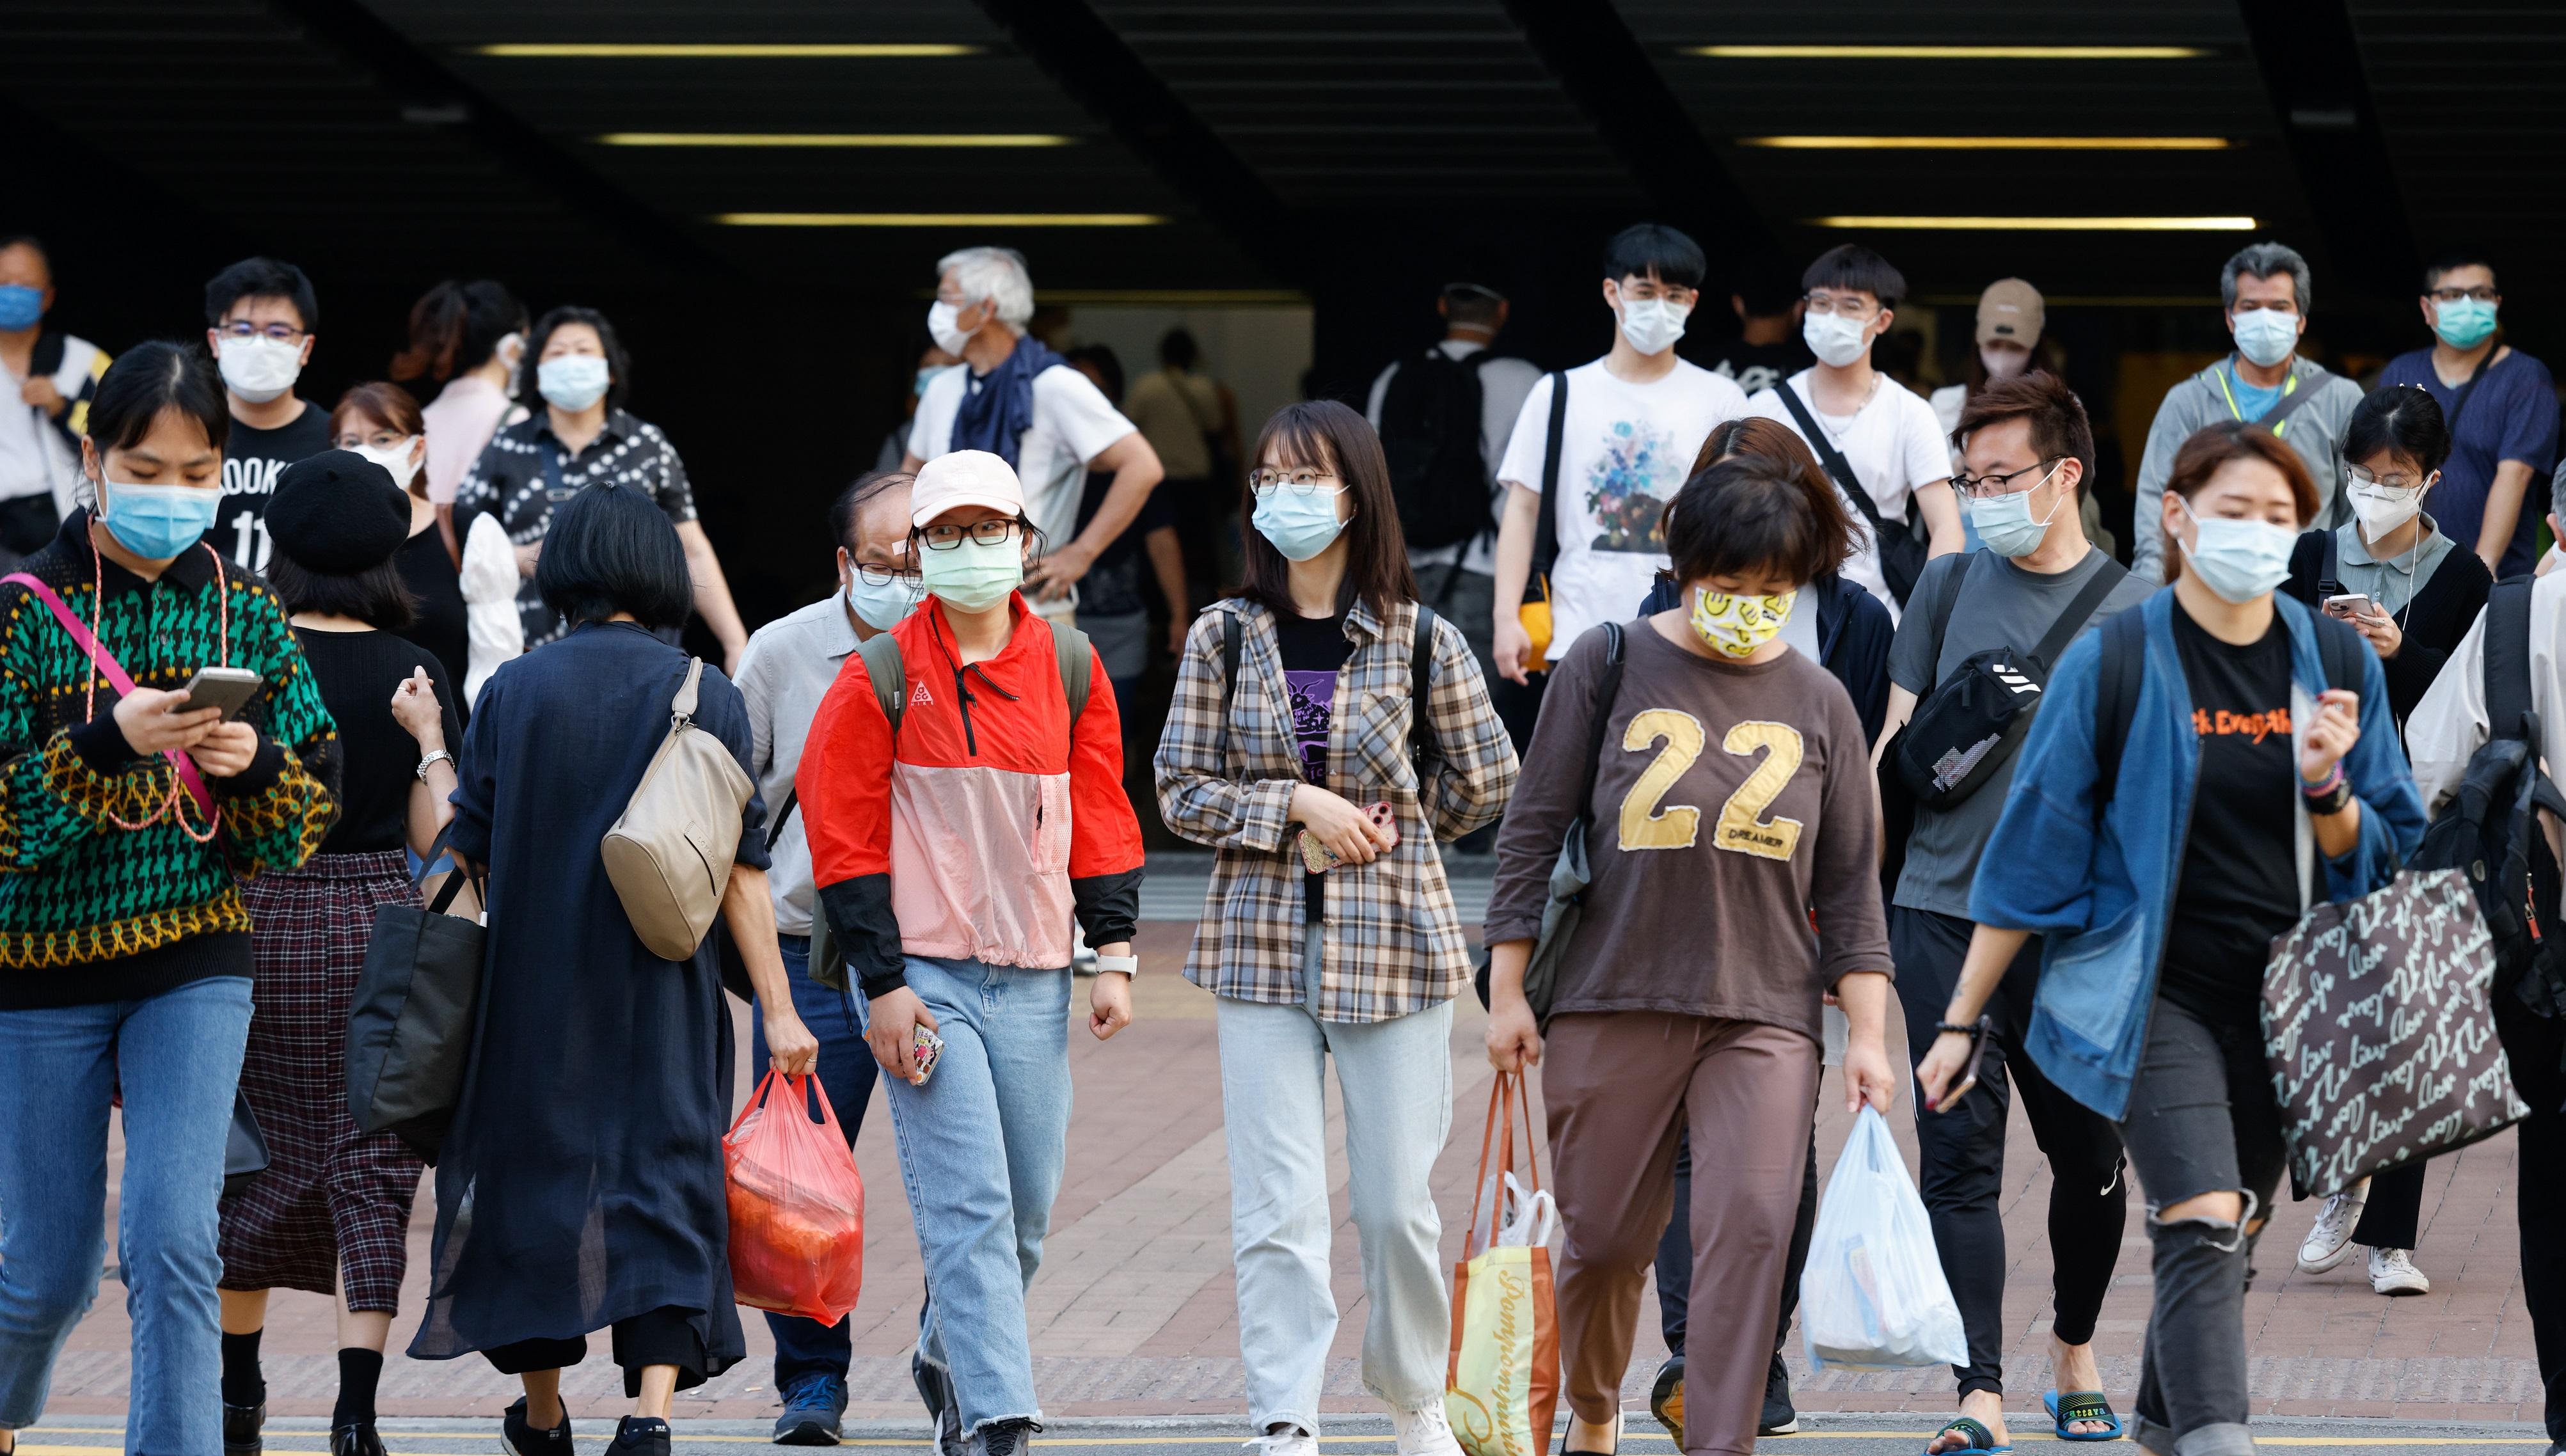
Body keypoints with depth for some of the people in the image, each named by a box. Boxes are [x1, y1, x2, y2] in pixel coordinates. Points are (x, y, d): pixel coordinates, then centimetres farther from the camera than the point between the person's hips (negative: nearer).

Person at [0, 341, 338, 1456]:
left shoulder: (245, 614, 3)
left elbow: (312, 816, 6)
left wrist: (255, 766, -15)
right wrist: (109, 745, -26)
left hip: (195, 966, 1)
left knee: (174, 1246, -14)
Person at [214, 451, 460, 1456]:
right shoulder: (415, 676, -2)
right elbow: (436, 837, -3)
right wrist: (429, 741, -1)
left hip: (258, 920, 0)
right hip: (378, 923, 0)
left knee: (259, 1156, 13)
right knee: (371, 1166, 2)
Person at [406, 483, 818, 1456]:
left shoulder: (511, 693, -3)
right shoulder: (706, 695, -3)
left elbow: (468, 854, -2)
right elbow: (741, 868, -6)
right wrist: (778, 1010, -4)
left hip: (535, 984, 1)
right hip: (664, 995, -1)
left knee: (534, 1169, 15)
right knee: (667, 1185, 0)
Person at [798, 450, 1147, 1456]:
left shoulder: (1070, 669, 8)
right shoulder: (883, 678, -3)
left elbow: (1102, 818, 12)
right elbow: (845, 837, -4)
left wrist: (1113, 956, 4)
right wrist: (883, 985, -10)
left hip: (1032, 982, 4)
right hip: (924, 976, -4)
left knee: (1026, 1209, 10)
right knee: (968, 1205, -13)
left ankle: (948, 1352, 36)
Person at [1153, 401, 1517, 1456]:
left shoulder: (1421, 642, -1)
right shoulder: (1223, 638, 2)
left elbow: (1485, 783, 10)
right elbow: (1182, 793, 1)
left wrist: (1386, 821, 6)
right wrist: (1300, 806, -11)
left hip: (1393, 946, -1)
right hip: (1262, 945, 1)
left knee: (1396, 1201, 5)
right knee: (1277, 1209, -5)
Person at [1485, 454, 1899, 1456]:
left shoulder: (1818, 704, 6)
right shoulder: (1610, 667, 0)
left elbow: (1850, 884, 9)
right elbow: (1534, 830, 4)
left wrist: (1868, 1034, 4)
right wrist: (1508, 990, 1)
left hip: (1765, 1016, 1)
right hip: (1612, 1001, -1)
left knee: (1748, 1232, -15)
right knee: (1605, 1240, 8)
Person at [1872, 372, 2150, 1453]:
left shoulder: (2136, 610, 2)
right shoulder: (1950, 583, 9)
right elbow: (1898, 740, 13)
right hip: (1940, 908, 1)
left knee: (2087, 1156, 9)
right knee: (1959, 1153, -7)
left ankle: (2074, 1348, 33)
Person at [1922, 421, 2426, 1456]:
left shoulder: (2336, 662, 4)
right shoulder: (2113, 664, -7)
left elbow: (2381, 860, 8)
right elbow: (2032, 850, -2)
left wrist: (2327, 788, -15)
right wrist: (1959, 1022, -2)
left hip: (2284, 1000, 4)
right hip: (2155, 989, -4)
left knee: (2224, 1239, 13)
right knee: (2206, 1227, -19)